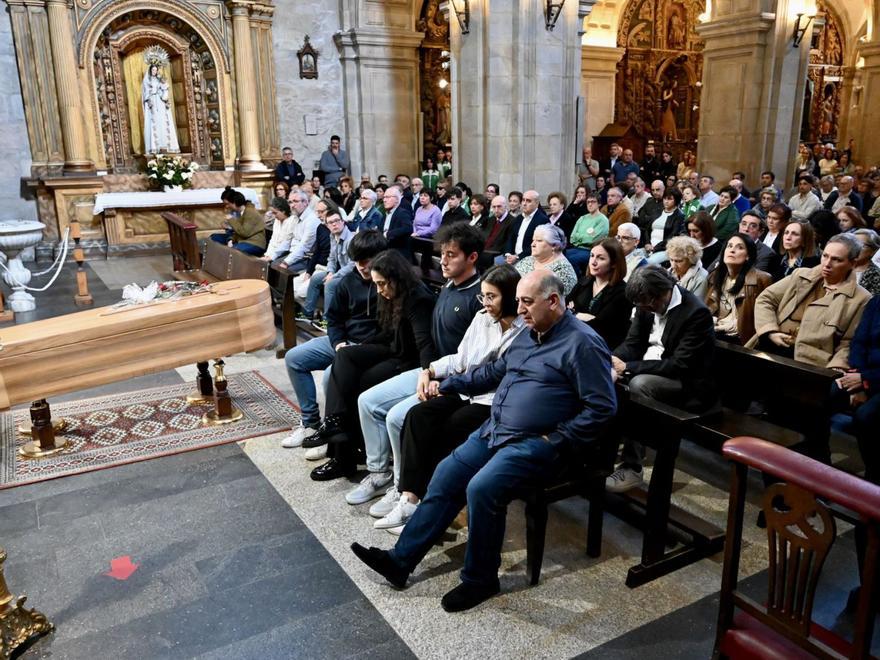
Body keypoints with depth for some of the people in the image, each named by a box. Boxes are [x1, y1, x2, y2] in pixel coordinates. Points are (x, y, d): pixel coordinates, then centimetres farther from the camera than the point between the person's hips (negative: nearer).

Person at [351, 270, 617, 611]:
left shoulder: (582, 343, -13)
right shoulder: (527, 335, 14)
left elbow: (603, 407, -15)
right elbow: (493, 372, 26)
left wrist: (557, 441, -16)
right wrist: (447, 385, 22)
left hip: (536, 443, -9)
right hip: (494, 430, 9)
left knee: (481, 489, -26)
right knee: (445, 475, 0)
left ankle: (480, 578, -3)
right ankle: (400, 559, 9)